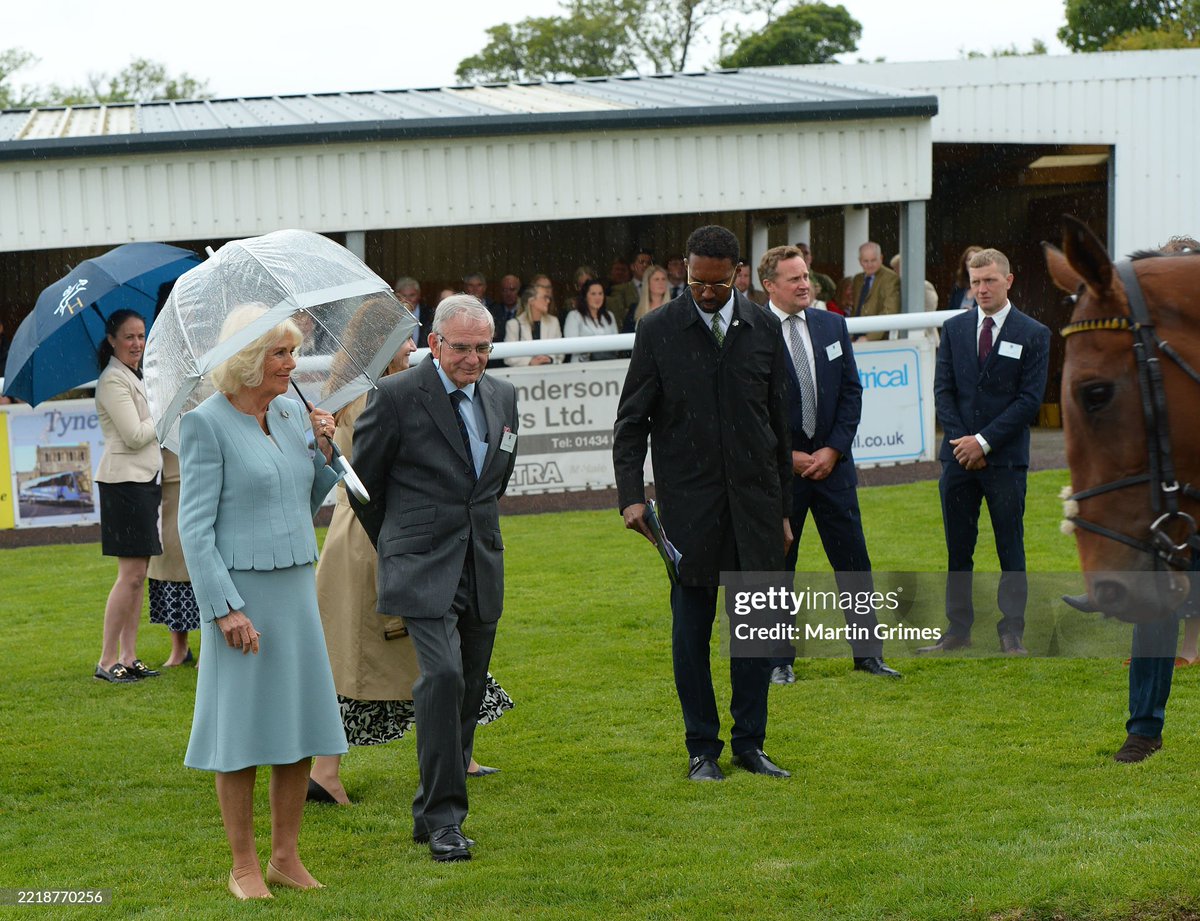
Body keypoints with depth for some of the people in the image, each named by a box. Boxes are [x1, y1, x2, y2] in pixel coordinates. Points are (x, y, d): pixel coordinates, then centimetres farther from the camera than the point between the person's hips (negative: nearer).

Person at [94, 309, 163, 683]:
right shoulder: (113, 380, -12)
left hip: (145, 480, 9)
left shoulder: (135, 376, 18)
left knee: (138, 574, 7)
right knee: (131, 574, -11)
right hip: (124, 481, -9)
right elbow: (134, 436, -17)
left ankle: (128, 657, 9)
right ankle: (107, 661, -7)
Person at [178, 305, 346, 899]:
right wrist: (226, 609, -17)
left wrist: (325, 451, 2)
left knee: (301, 725, 9)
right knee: (242, 733, 1)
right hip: (239, 590, -7)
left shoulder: (291, 412, 9)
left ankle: (286, 857, 20)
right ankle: (244, 866, 11)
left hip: (296, 584, 7)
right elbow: (194, 526, -12)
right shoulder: (205, 424, -11)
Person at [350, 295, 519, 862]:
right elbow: (363, 480, 2)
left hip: (482, 569, 6)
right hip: (423, 570, -6)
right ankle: (443, 819, -14)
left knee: (469, 693, 9)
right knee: (442, 677, -21)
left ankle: (430, 812, 22)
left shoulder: (502, 397, 10)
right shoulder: (397, 397, -9)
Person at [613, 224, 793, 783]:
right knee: (691, 628, 1)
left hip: (755, 501, 2)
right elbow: (631, 421, 0)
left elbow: (779, 423, 12)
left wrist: (783, 507, 12)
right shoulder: (659, 331, -1)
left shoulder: (764, 329, 7)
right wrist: (631, 496, -11)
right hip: (689, 506, -2)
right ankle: (702, 748, 11)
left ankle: (749, 742, 15)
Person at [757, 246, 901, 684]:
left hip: (832, 461, 4)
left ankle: (867, 652, 12)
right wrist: (788, 456, -10)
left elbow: (851, 392, 7)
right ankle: (779, 660, 12)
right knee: (776, 563, 3)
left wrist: (833, 450, -4)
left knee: (853, 559, 5)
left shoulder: (832, 325, 7)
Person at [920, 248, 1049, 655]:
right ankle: (958, 629, 14)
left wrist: (984, 441, -12)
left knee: (1011, 549, 1)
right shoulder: (954, 329, 9)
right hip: (959, 455, 3)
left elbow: (1030, 399, -6)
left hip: (1006, 457, -3)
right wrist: (961, 440, -7)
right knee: (957, 549, 7)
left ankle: (1011, 632, 6)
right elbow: (943, 390, 6)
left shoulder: (1033, 334, -1)